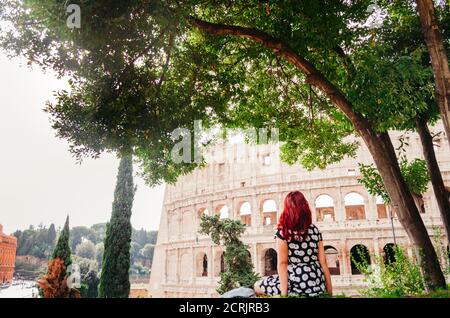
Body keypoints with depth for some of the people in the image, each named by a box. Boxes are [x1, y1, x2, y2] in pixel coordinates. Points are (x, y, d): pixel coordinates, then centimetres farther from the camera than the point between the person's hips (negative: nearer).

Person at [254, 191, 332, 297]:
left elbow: (282, 263, -13)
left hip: (296, 284, -5)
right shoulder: (315, 230, 5)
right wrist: (330, 292, 9)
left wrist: (284, 293, -12)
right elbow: (323, 263, 4)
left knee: (257, 286, 16)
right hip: (318, 286, 6)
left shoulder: (283, 231, -9)